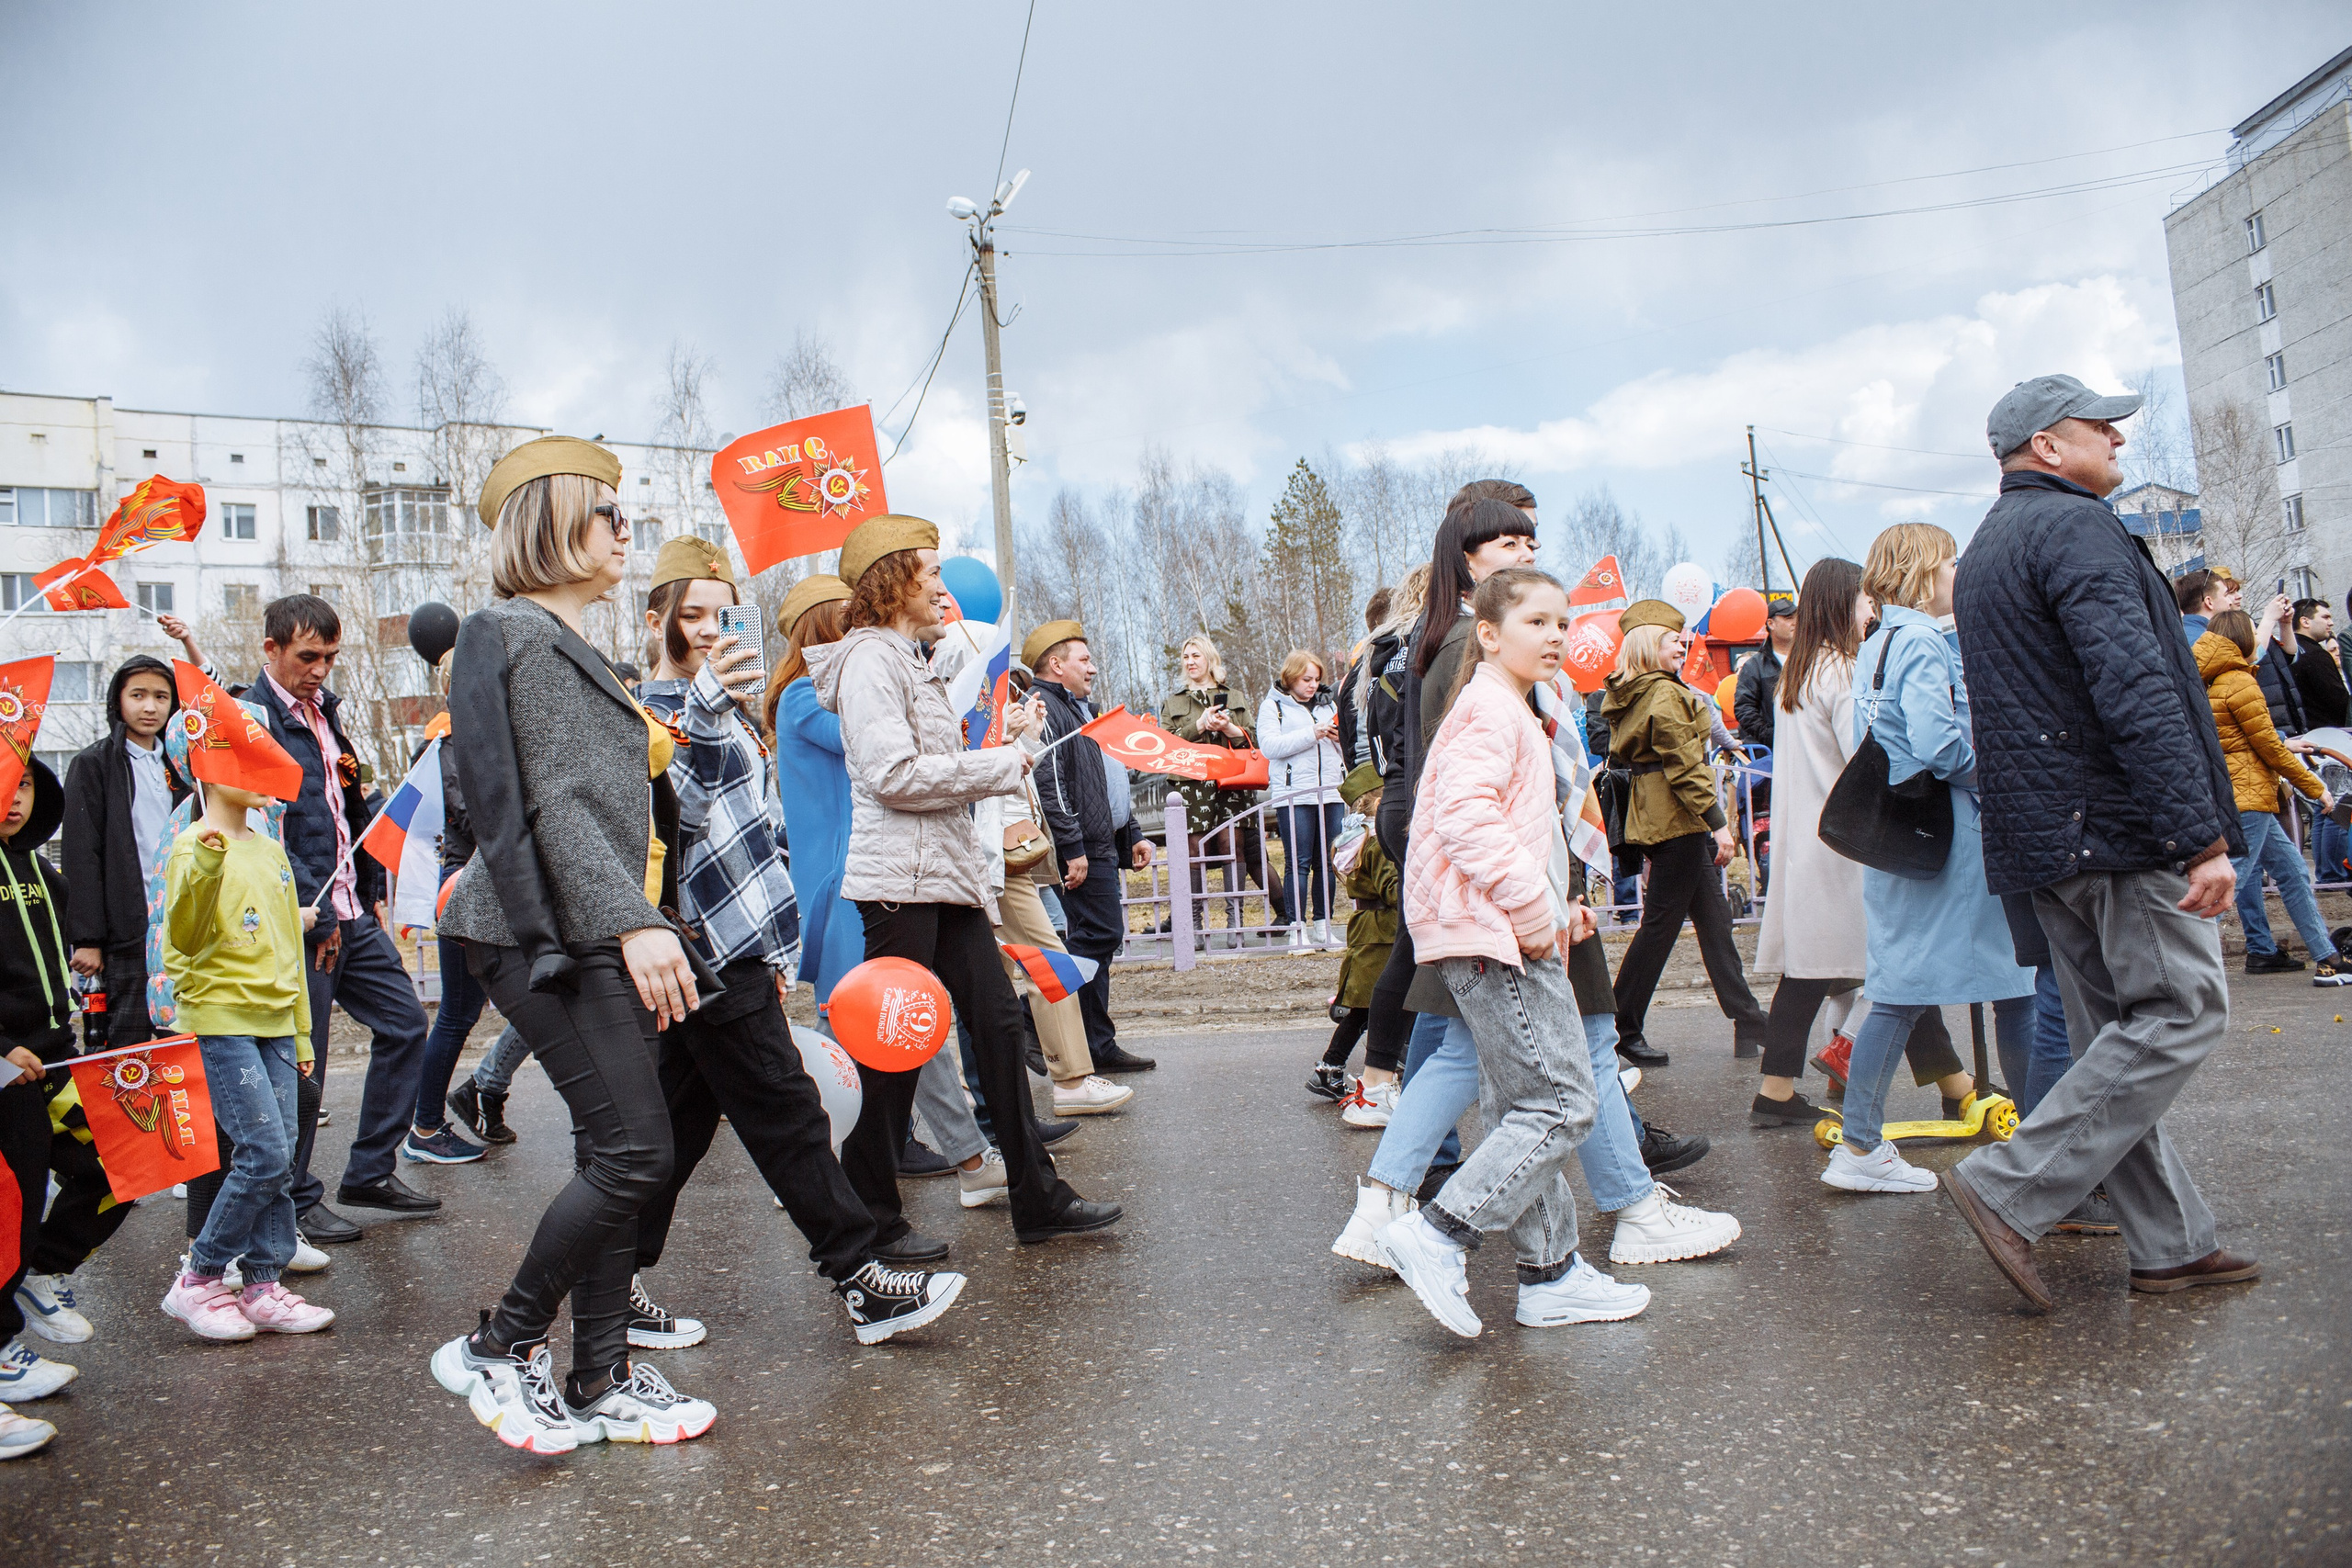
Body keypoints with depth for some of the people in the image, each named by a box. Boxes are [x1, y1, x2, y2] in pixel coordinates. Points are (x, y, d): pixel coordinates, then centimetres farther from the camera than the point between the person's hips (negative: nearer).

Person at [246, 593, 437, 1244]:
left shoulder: (323, 709, 14)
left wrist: (370, 888, 14)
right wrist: (315, 916, -17)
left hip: (351, 914, 9)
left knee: (405, 1024, 11)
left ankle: (370, 1172, 22)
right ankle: (295, 1202, 17)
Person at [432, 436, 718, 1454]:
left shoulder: (566, 644, 23)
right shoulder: (523, 636, -8)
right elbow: (553, 800, -17)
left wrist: (640, 926, 23)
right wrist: (633, 923, -24)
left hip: (600, 938, 10)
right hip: (553, 936, -10)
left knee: (614, 1156, 9)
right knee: (636, 1152, -11)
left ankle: (602, 1381, 17)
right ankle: (500, 1350, 5)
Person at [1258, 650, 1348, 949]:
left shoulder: (1327, 703, 20)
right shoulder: (1272, 706, 6)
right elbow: (1270, 745, -10)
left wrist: (1339, 736, 3)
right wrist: (1312, 733, -13)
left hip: (1330, 793, 4)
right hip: (1294, 797, -4)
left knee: (1328, 863, 4)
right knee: (1297, 864, -5)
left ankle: (1323, 925, 12)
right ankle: (1297, 929, -1)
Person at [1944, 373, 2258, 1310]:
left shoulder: (1983, 549, 21)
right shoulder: (2074, 526, -10)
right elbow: (2137, 688, -21)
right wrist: (2201, 834, -24)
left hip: (2045, 836, 10)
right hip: (2120, 821, -10)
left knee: (2115, 1037, 11)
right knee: (2182, 1015, -4)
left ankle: (2170, 1245, 17)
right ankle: (2009, 1190, -8)